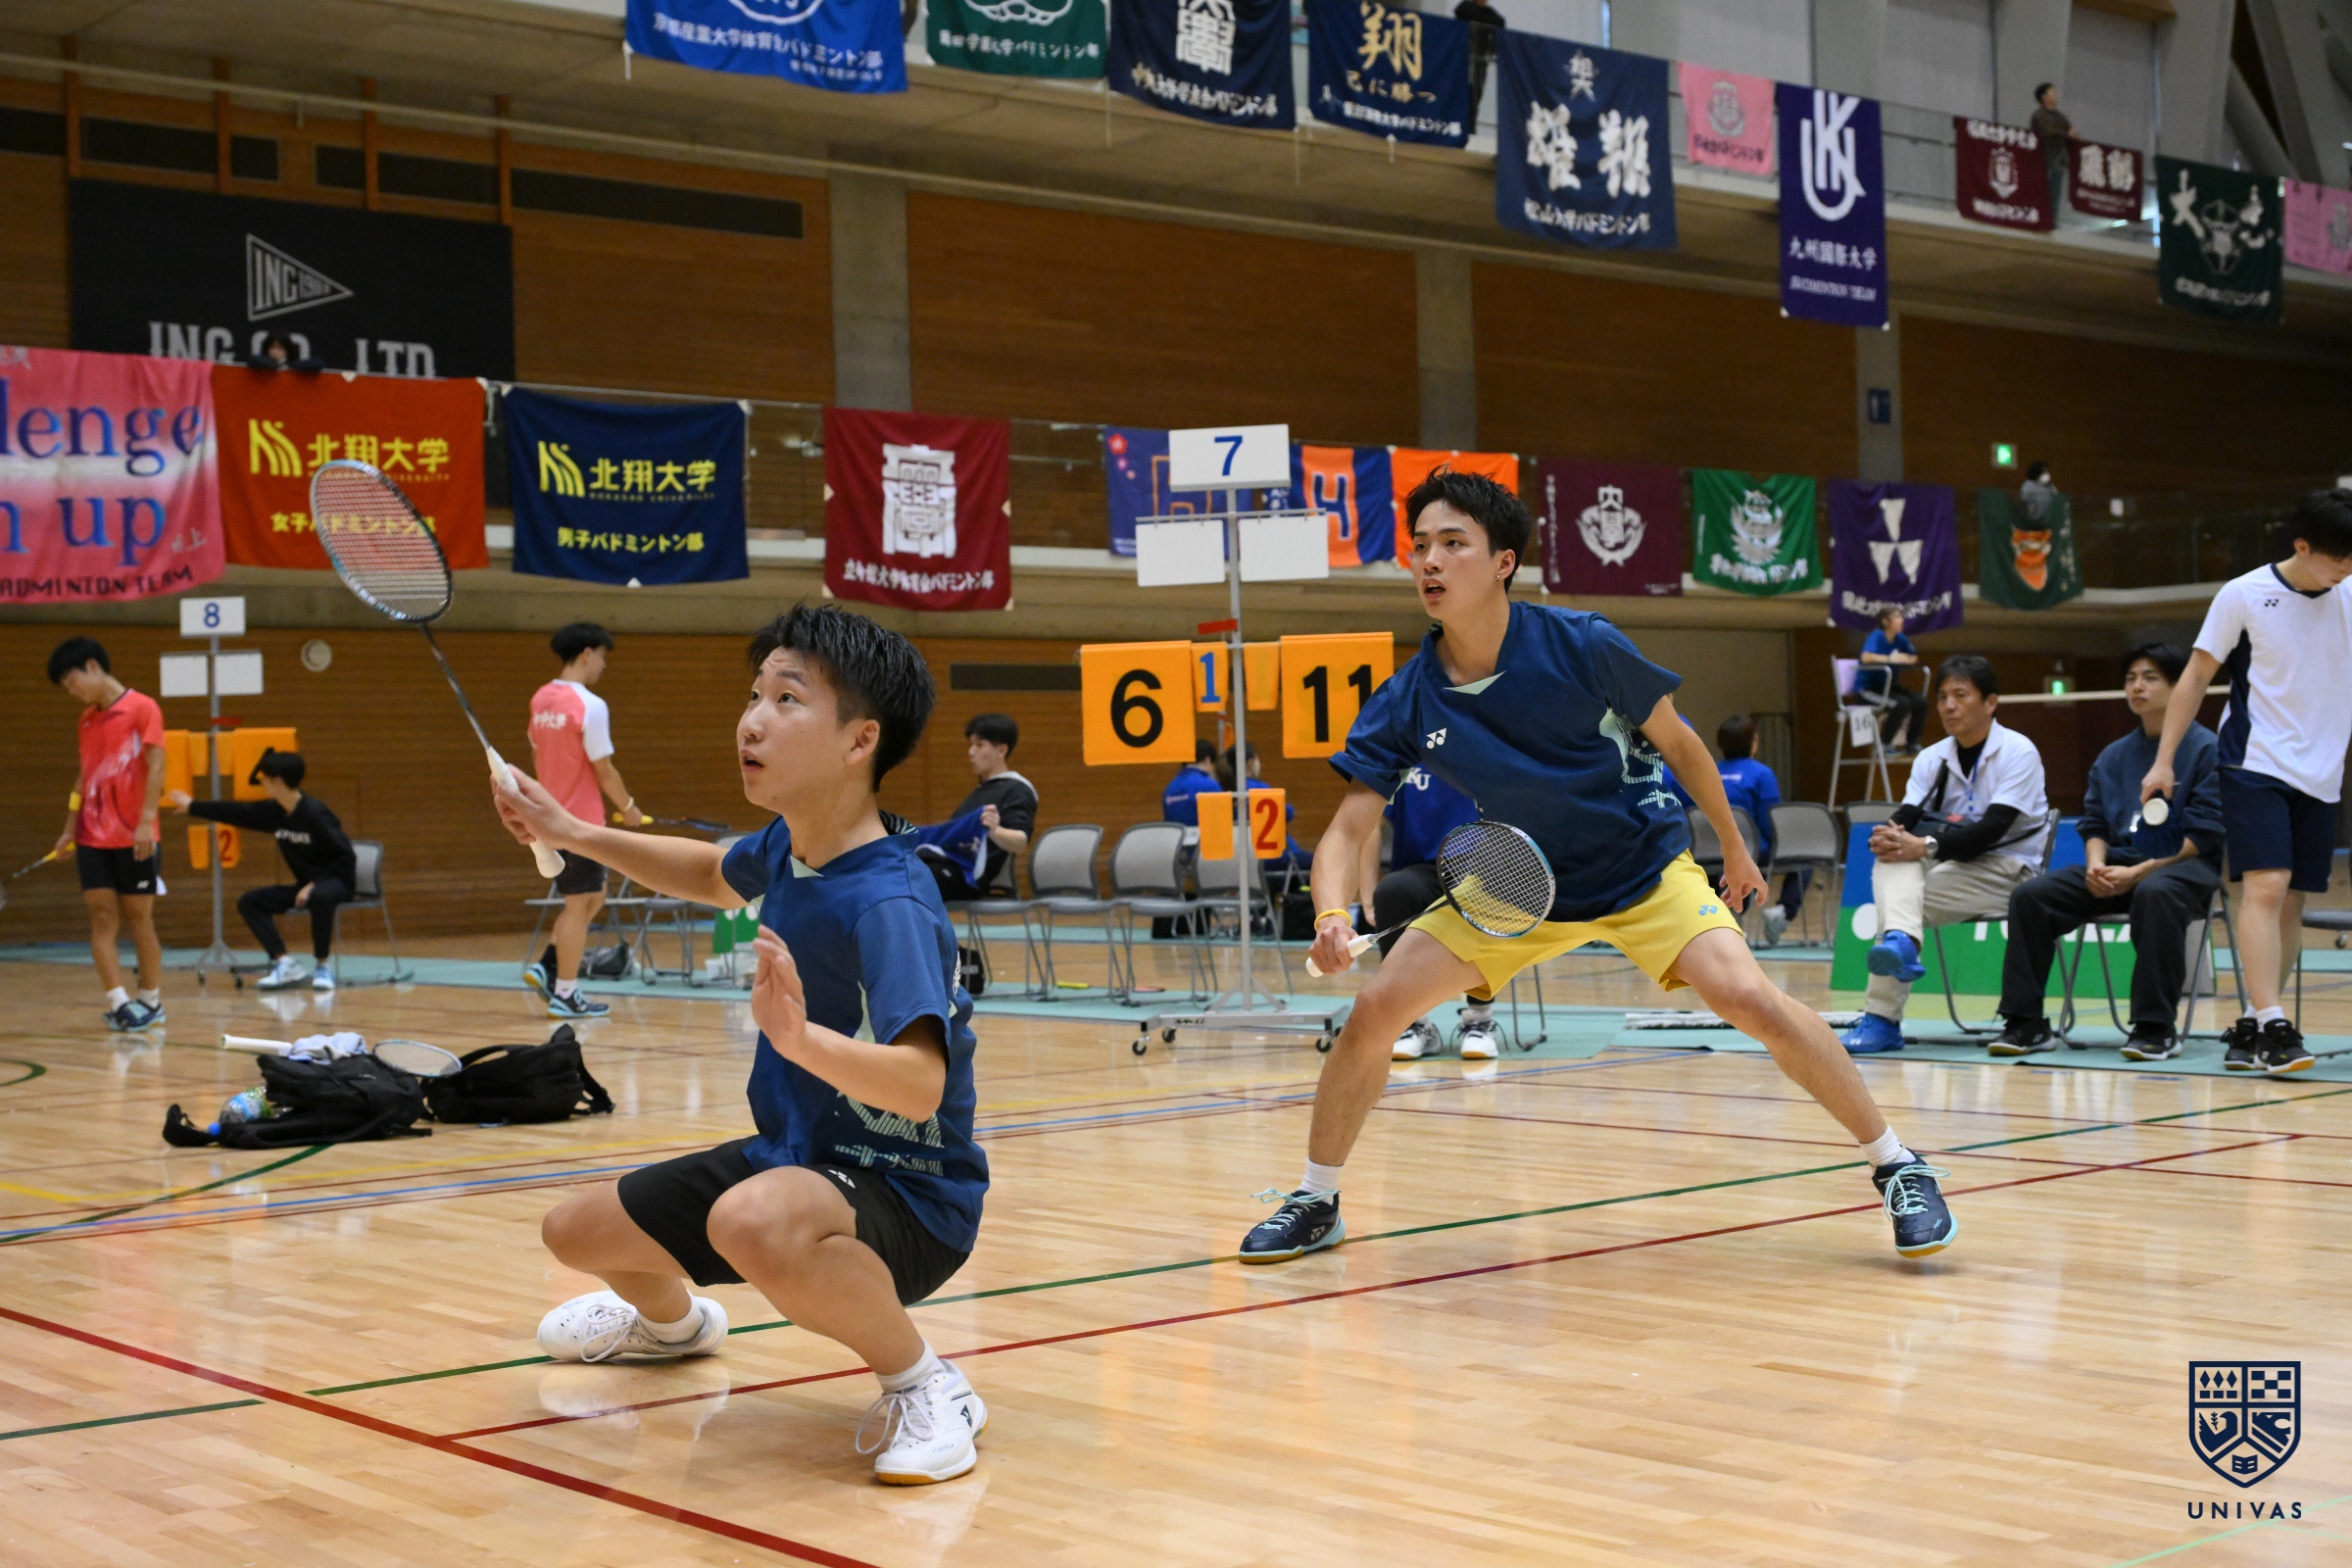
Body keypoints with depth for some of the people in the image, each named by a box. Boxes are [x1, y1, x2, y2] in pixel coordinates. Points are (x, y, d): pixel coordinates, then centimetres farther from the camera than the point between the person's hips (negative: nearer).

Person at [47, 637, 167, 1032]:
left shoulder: (142, 708, -6)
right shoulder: (88, 719, 13)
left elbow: (156, 765, -12)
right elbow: (84, 777, 19)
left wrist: (146, 821, -21)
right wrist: (69, 829, 13)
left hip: (134, 839, -5)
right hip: (93, 838, 5)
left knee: (138, 918, 2)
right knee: (102, 917, -4)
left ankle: (150, 1001, 14)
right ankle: (119, 1003, -7)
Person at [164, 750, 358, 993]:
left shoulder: (315, 813, -21)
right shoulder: (274, 812, 0)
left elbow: (346, 858, -21)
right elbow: (234, 812, 15)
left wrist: (315, 884, -26)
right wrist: (192, 807, 24)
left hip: (336, 881, -8)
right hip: (307, 884, 8)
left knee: (320, 897, -41)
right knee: (249, 901, -4)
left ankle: (322, 966, -22)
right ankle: (285, 966, -13)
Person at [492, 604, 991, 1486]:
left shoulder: (887, 903, -28)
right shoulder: (787, 848, -1)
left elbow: (921, 1084, -39)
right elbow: (715, 876, 25)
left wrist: (800, 1037, -54)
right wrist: (576, 835, 17)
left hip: (902, 1197, -9)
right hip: (790, 1153, 9)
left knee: (755, 1221, -42)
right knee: (577, 1231, 19)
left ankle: (926, 1389, -16)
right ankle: (673, 1321, 57)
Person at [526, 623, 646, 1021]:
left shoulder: (541, 699, 6)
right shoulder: (590, 706, -18)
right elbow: (603, 771, -16)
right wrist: (628, 807, -2)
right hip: (581, 821, -8)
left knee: (594, 897, 19)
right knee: (580, 905, 1)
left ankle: (547, 967, 12)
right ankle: (564, 995, 5)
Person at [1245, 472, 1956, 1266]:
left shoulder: (1582, 646, -21)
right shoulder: (1405, 703, -15)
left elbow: (1677, 740, -5)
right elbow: (1348, 829, -14)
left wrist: (1735, 849, 6)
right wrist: (1331, 916, -35)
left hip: (1645, 868, -3)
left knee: (1752, 1001, -23)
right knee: (1374, 1009, -9)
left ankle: (1896, 1164, -5)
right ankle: (1315, 1202, 10)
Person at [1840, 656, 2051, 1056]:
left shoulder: (2018, 752, -9)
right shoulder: (1932, 758, 9)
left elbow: (1993, 829, -22)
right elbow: (1906, 816, -5)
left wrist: (1926, 846, -34)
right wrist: (1888, 835, -30)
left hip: (2007, 872, -5)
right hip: (1948, 870, 5)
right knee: (1892, 856, -28)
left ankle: (1882, 1019, -38)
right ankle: (1901, 941, -52)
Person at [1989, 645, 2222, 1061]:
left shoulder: (2206, 747, -1)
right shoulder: (2113, 756, 18)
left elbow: (2205, 832, -9)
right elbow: (2094, 824, 17)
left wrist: (2138, 873, -17)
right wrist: (2096, 864, -7)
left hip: (2185, 866, -6)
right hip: (2118, 868, 6)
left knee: (2155, 894, -41)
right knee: (2031, 896, -15)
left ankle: (2156, 1029, -33)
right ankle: (2026, 1023, -10)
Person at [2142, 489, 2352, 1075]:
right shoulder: (2245, 596, -5)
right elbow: (2196, 677, 1)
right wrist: (2163, 760, -2)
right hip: (2254, 764, -4)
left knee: (2292, 901, 4)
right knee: (2265, 887, -17)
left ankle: (2252, 1028, 11)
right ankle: (2272, 1027, -20)